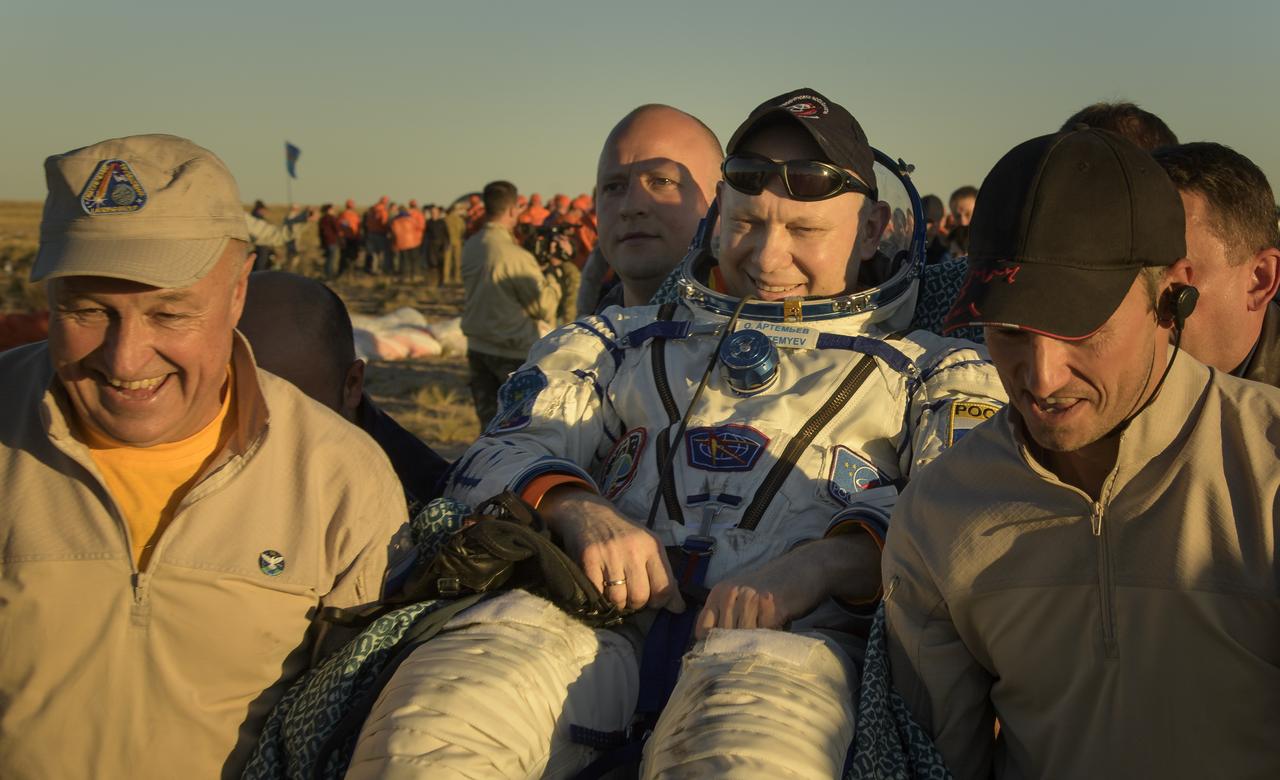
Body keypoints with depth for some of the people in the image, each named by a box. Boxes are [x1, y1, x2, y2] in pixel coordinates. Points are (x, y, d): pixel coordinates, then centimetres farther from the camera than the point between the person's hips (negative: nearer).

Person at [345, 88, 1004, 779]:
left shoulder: (927, 372, 25)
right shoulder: (629, 341, 31)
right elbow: (501, 454, 19)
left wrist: (826, 560, -15)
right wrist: (575, 509, -6)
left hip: (786, 636, -2)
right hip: (600, 618, 2)